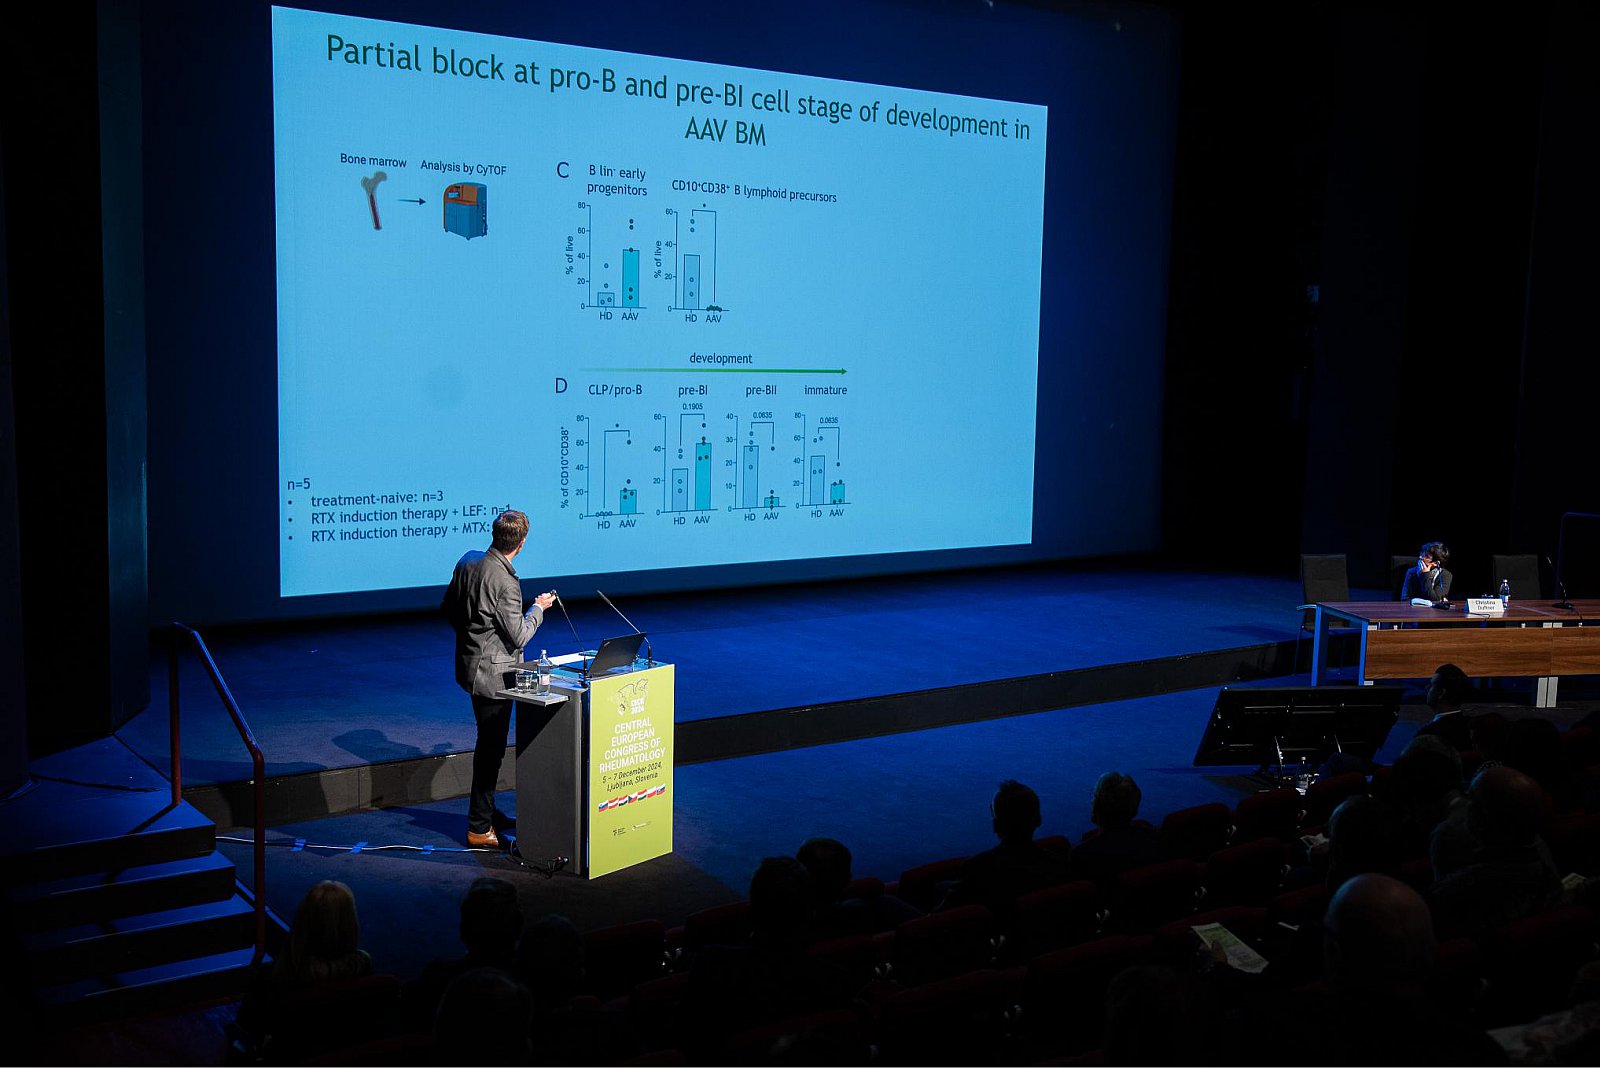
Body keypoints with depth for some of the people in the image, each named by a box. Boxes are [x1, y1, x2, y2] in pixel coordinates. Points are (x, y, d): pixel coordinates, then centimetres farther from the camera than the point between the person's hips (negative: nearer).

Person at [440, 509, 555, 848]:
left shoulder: (468, 561, 0)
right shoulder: (505, 582, -25)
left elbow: (447, 608, 12)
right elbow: (518, 635, -18)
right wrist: (538, 608, -3)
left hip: (470, 664, 9)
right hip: (493, 673, -9)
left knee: (489, 743, 22)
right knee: (491, 748, 1)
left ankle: (485, 810, 35)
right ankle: (479, 829, 9)